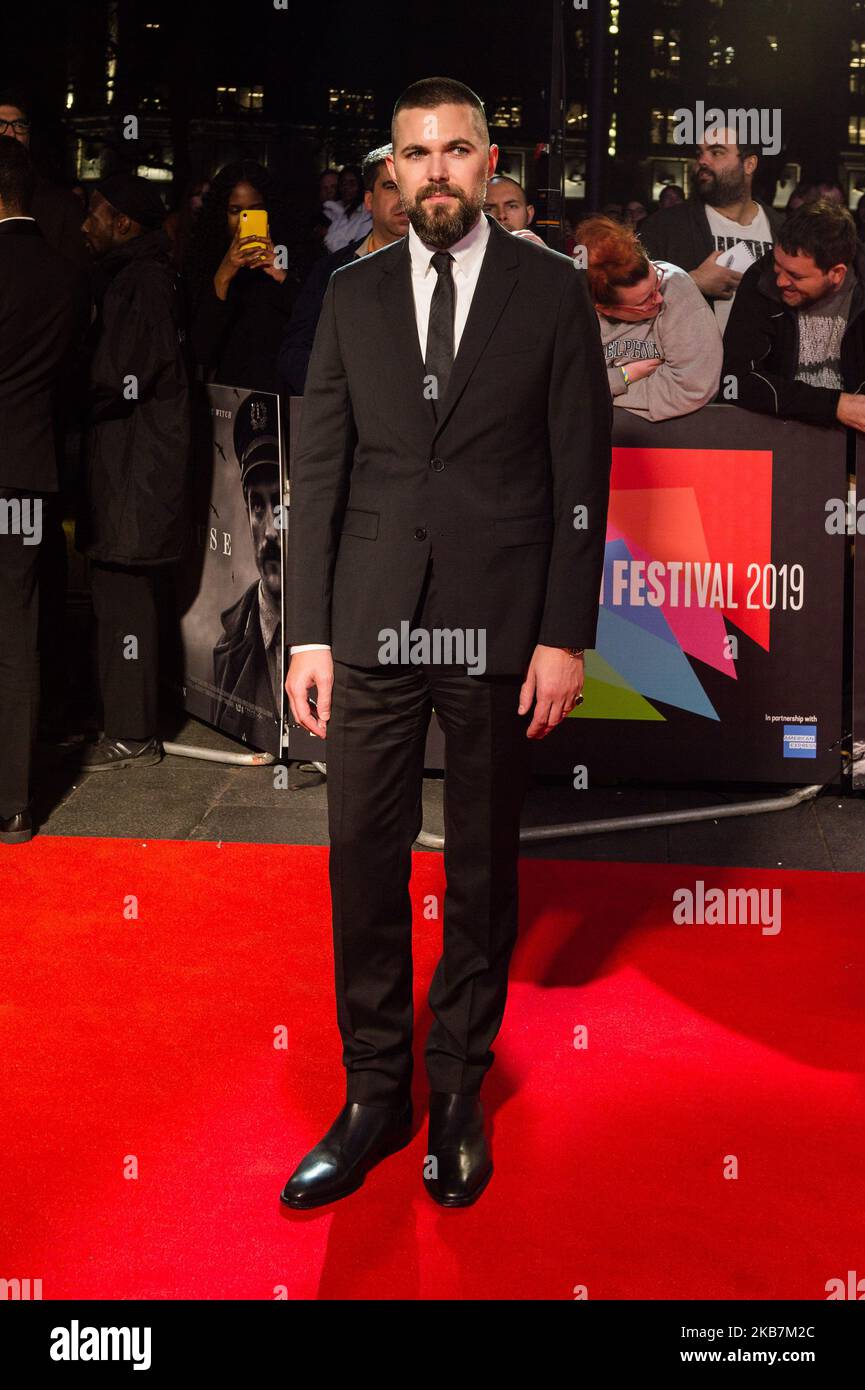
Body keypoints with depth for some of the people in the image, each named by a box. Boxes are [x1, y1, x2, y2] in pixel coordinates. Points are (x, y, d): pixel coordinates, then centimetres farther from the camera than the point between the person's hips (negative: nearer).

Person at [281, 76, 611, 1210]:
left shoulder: (552, 291, 1)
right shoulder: (353, 297, 8)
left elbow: (581, 474, -1)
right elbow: (319, 470, 7)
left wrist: (564, 638, -7)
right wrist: (310, 633, 1)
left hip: (498, 629, -2)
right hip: (372, 626, 2)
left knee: (483, 869, 8)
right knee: (364, 865, 5)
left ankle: (459, 1093, 25)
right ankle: (375, 1095, 20)